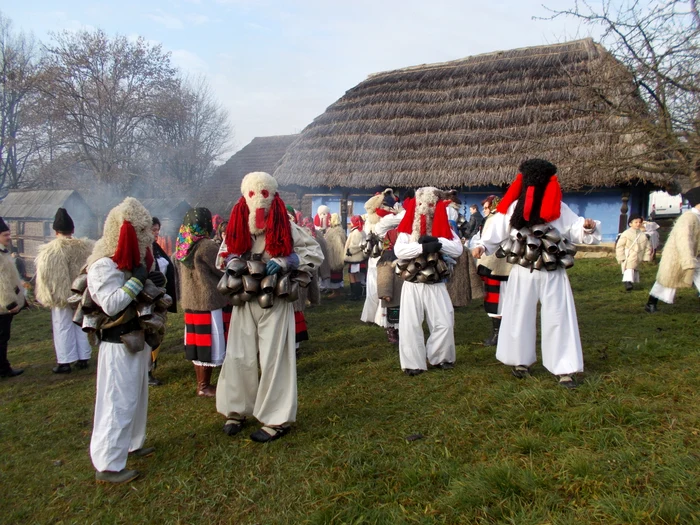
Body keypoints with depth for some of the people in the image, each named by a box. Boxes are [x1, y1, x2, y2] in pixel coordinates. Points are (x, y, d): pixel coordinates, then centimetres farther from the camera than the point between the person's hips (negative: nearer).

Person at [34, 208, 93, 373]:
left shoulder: (49, 250, -14)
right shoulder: (85, 247, -3)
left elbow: (44, 275, -12)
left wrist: (45, 296, -2)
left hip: (61, 296, -4)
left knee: (63, 327, 6)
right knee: (81, 326, 13)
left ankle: (65, 362, 11)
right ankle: (83, 358, 21)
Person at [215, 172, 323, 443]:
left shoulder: (286, 227, -5)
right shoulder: (237, 228, 5)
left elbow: (315, 253, -3)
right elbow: (223, 256, 18)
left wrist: (285, 262, -17)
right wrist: (232, 262, -6)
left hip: (275, 302, -3)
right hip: (245, 301, 3)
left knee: (273, 359, 0)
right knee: (240, 356, 6)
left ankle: (276, 420, 12)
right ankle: (237, 410, 25)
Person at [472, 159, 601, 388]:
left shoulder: (560, 209, -4)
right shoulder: (514, 207, -2)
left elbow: (577, 230, -6)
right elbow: (497, 228, -2)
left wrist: (588, 228, -27)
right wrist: (483, 245, -16)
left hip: (553, 274, -1)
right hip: (523, 273, 1)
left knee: (558, 318, -1)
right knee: (519, 316, 9)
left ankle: (564, 369, 7)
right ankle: (521, 361, 26)